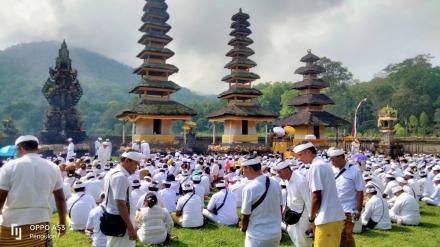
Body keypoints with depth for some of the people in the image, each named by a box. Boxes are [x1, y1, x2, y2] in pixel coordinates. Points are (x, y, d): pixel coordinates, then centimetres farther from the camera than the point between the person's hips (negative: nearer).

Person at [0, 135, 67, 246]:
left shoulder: (10, 166, -4)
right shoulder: (53, 167, 3)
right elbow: (60, 198, 6)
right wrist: (62, 223, 15)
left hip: (12, 224, -2)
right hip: (41, 223, 2)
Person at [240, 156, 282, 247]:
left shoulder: (249, 188, -20)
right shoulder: (276, 184, -1)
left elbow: (245, 215, -12)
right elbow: (280, 208, 10)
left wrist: (243, 227, 7)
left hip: (258, 236, -6)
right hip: (276, 233, 6)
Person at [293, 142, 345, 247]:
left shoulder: (315, 166, -14)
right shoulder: (324, 164, 14)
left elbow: (316, 197, -16)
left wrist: (311, 217, -3)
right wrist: (315, 216, 18)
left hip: (327, 219, -9)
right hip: (336, 216, 9)